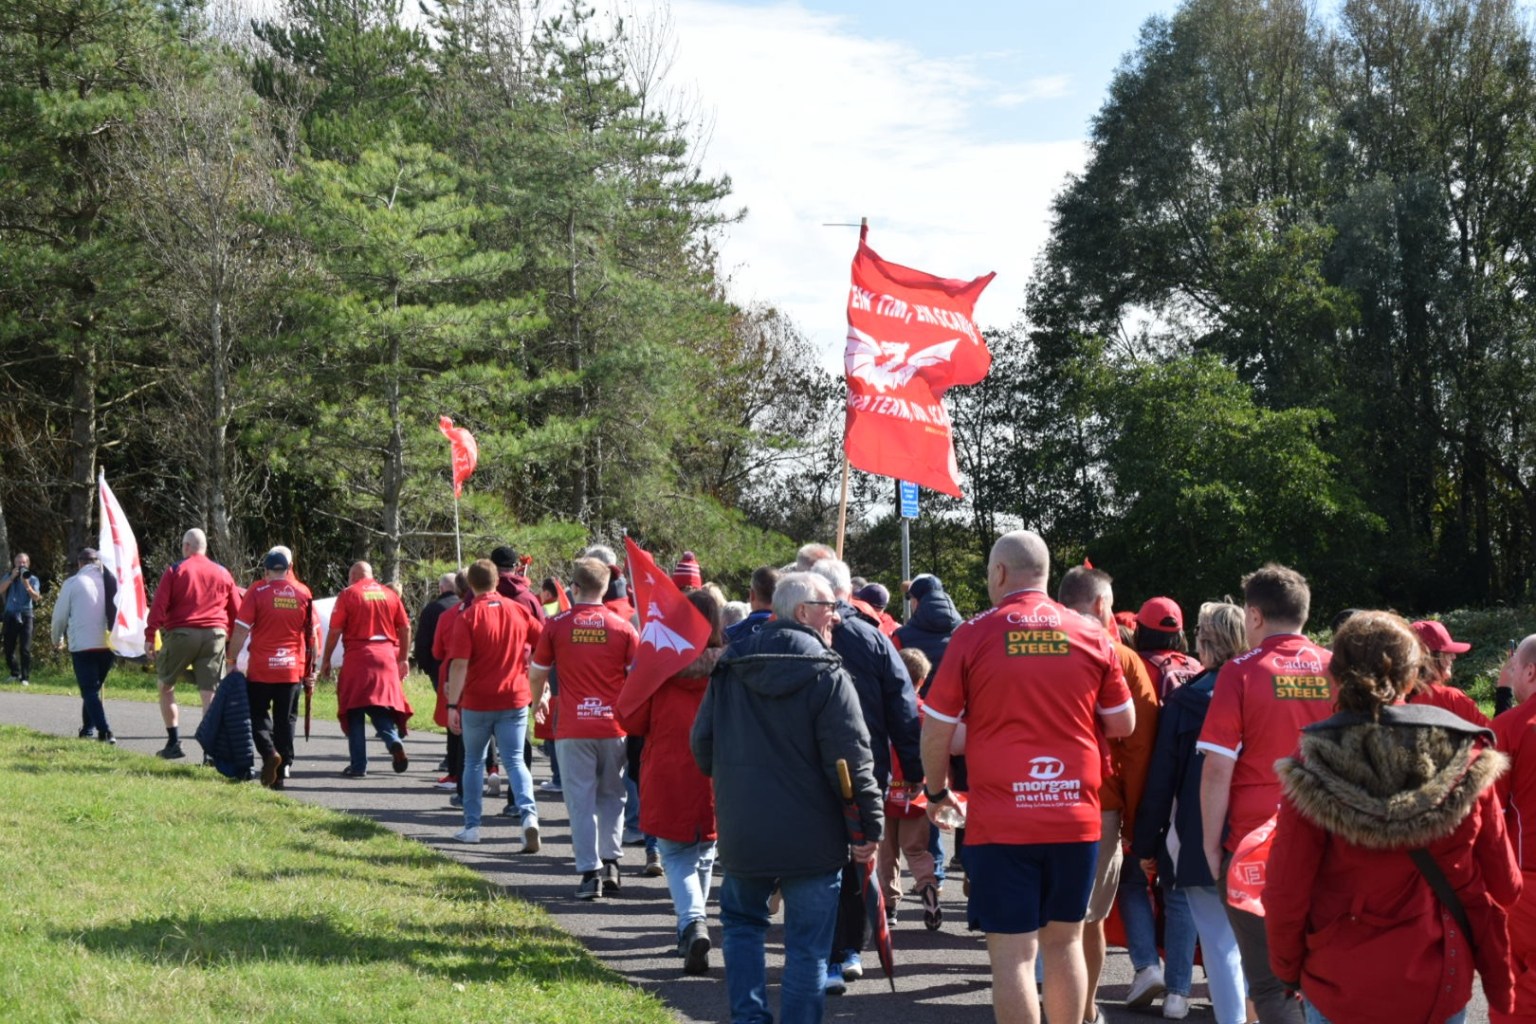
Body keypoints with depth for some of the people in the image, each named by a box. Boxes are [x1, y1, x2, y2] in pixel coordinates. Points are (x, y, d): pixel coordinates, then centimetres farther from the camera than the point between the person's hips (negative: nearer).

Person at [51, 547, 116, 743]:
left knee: (89, 690, -2)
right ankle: (89, 727, 25)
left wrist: (58, 639, 21)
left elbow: (60, 615, 3)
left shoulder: (72, 583, -2)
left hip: (82, 645, -4)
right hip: (108, 644, 4)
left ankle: (104, 732, -16)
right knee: (94, 687, 20)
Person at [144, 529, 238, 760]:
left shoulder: (175, 571, 0)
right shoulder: (223, 574, 12)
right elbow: (235, 611, 14)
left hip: (180, 634, -3)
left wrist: (149, 636, -5)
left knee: (166, 686, 13)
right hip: (215, 636, 3)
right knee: (209, 693, 2)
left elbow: (159, 606, -7)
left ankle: (174, 743, 10)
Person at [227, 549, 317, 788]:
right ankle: (280, 775, 8)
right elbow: (312, 634, 6)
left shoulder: (256, 591, -5)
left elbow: (241, 630, -7)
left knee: (258, 714, 11)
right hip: (293, 669, 2)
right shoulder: (303, 593, 3)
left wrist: (231, 661, 1)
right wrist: (311, 668, 14)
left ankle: (269, 752, -14)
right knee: (285, 720, 9)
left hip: (261, 669, -2)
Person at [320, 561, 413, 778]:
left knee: (355, 712, 4)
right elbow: (405, 628, 9)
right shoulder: (390, 594, 10)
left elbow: (335, 631, -5)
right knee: (380, 707, 14)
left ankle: (358, 766, 3)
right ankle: (394, 740, -14)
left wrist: (326, 661, 3)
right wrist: (404, 659, 17)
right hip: (386, 657, 3)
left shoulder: (348, 594, -1)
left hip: (357, 657, -3)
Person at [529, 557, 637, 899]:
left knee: (580, 800, 2)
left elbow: (537, 674, 7)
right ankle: (610, 863, 9)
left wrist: (538, 700, 27)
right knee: (611, 796, 16)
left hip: (572, 728, -1)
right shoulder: (622, 627, -1)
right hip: (613, 726, 1)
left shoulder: (557, 625, -3)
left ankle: (590, 871, -2)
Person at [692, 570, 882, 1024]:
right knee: (807, 945, 4)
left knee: (742, 922, 23)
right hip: (811, 836, -4)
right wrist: (870, 825, -9)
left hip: (742, 831, 4)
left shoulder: (729, 669, 4)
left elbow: (701, 743, 11)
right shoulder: (828, 676, -12)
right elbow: (852, 761, -16)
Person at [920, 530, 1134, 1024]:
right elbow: (1123, 724, 9)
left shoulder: (974, 635, -5)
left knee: (1012, 951, -1)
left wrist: (937, 792, 14)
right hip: (1076, 816, 3)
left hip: (1000, 821, -3)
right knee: (1064, 940, 16)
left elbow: (936, 729, -1)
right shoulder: (1092, 635, 2)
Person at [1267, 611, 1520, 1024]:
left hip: (1343, 989, -2)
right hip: (1444, 990, 2)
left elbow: (1285, 895, -11)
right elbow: (1504, 885, -2)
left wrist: (1287, 968, 7)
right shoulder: (1468, 759, -8)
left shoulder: (1313, 773, -14)